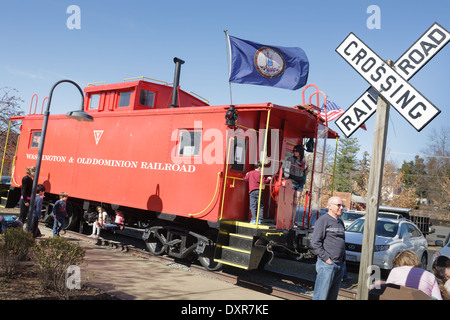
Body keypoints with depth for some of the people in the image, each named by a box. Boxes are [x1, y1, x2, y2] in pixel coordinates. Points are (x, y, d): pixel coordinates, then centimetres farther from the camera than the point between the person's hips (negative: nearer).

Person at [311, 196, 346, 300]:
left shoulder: (340, 222, 18)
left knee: (333, 296, 12)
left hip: (340, 265, 8)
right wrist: (326, 258, -15)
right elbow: (315, 242, -14)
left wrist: (343, 259, 14)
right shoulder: (323, 220, -8)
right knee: (321, 296, -6)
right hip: (327, 264, -8)